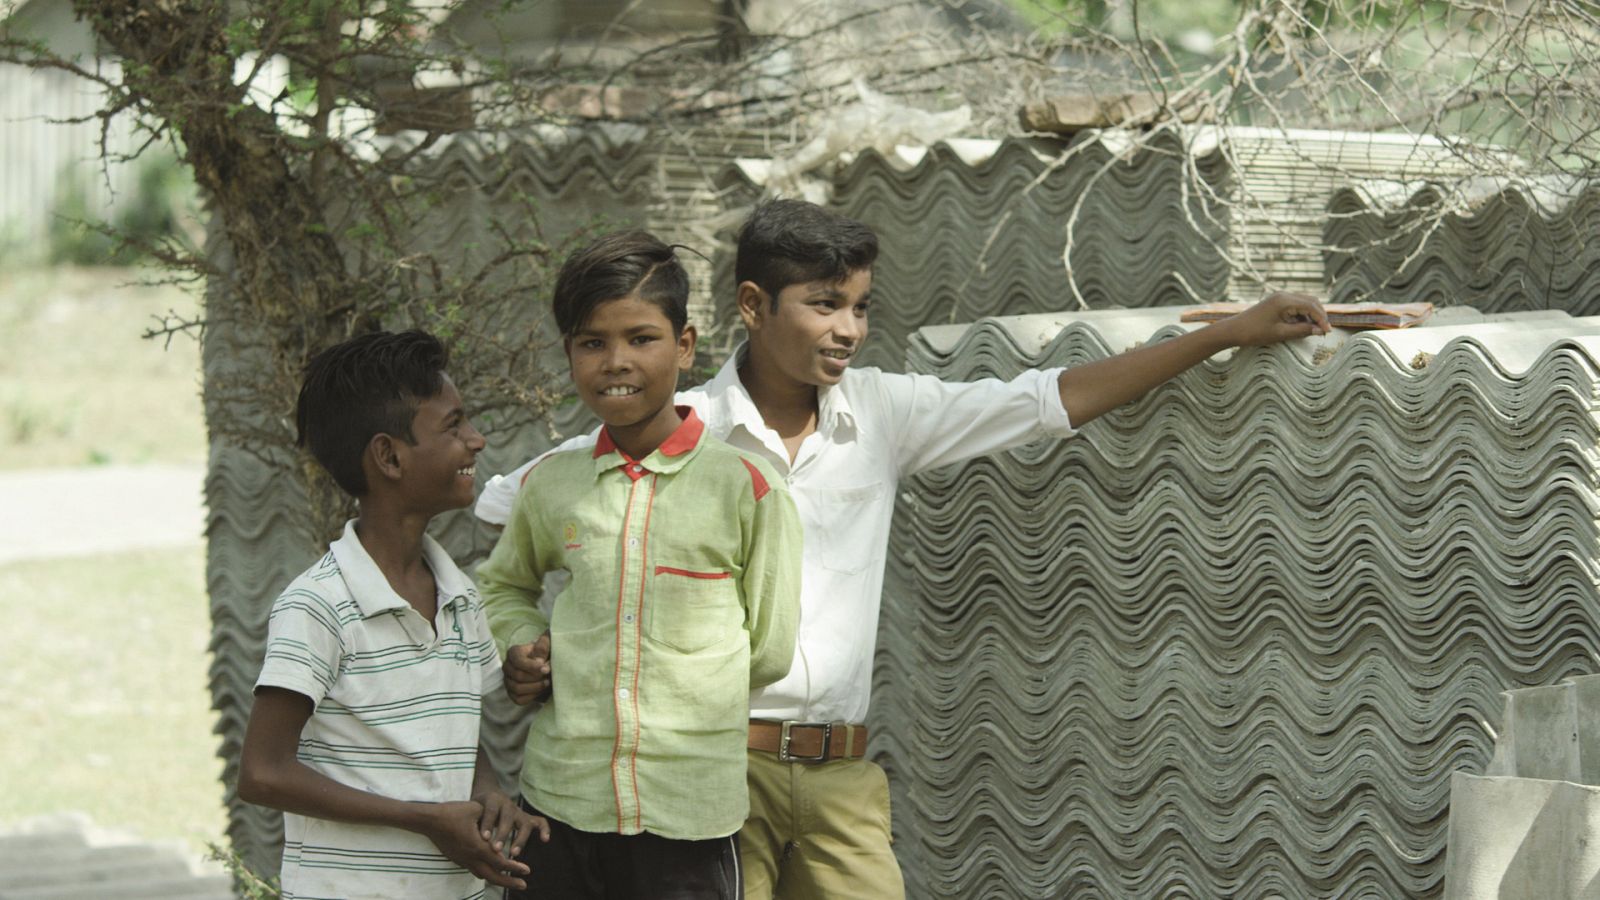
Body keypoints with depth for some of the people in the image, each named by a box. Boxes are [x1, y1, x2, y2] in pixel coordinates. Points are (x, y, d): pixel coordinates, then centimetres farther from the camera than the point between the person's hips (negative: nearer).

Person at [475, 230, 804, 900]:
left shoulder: (744, 486, -4)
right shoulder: (551, 483, 6)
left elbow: (770, 652, 3)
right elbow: (503, 586, 25)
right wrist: (530, 650, 8)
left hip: (687, 817, -3)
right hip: (560, 800, 3)